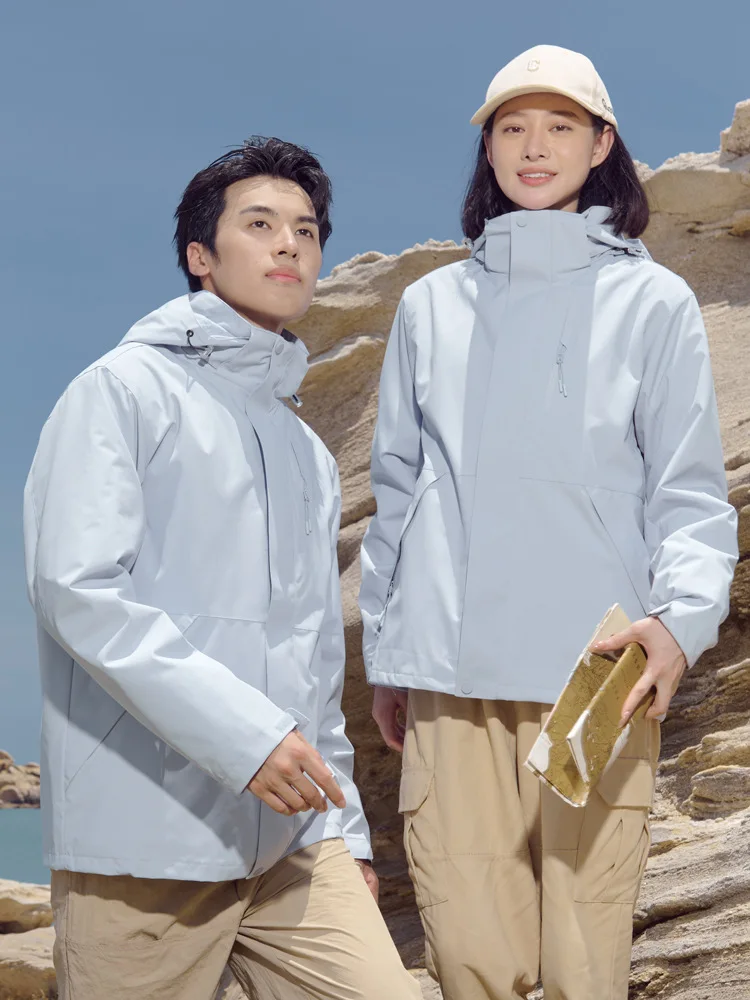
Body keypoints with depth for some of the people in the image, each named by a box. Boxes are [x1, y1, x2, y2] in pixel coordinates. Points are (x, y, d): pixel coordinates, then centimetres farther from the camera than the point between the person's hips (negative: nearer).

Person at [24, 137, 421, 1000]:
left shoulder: (310, 455, 22)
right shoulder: (126, 390, -1)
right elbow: (75, 587, -14)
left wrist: (344, 828, 18)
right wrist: (243, 731, -18)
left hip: (289, 846, 6)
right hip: (146, 839, -6)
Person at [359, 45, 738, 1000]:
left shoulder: (652, 302, 9)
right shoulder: (431, 306, 18)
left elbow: (689, 491, 4)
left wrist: (680, 616, -14)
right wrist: (382, 653, 16)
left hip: (595, 674, -2)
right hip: (449, 675, 2)